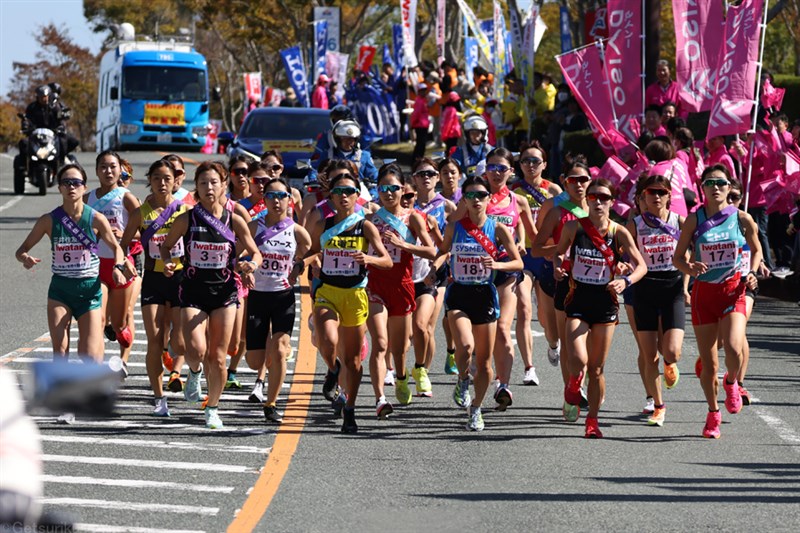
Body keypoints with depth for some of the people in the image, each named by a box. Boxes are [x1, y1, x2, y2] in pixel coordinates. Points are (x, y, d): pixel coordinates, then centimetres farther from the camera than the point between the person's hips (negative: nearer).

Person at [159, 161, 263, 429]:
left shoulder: (234, 220, -2)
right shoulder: (187, 219, -3)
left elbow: (256, 253, 6)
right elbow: (166, 246, 10)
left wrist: (251, 264, -17)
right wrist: (167, 264, -11)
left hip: (224, 291, 1)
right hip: (193, 291, -1)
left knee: (217, 357, 2)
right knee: (196, 350, -18)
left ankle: (212, 408, 21)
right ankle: (194, 372, 19)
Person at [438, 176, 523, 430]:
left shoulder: (498, 229, -2)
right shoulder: (454, 227, 1)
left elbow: (518, 263, 1)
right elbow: (442, 252, 18)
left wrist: (497, 264, -17)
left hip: (485, 295, 1)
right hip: (458, 294, -1)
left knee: (484, 361, 6)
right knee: (465, 345, -26)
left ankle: (475, 408, 26)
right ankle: (463, 381, 6)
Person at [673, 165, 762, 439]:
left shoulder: (742, 218, -1)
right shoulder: (694, 220, -2)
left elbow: (756, 249, 15)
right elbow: (677, 257, 3)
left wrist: (752, 273, -2)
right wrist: (688, 268, -18)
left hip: (733, 290, -1)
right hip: (704, 292, 1)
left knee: (734, 349, -23)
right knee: (708, 362, 2)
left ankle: (731, 382, 12)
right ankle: (713, 413, 24)